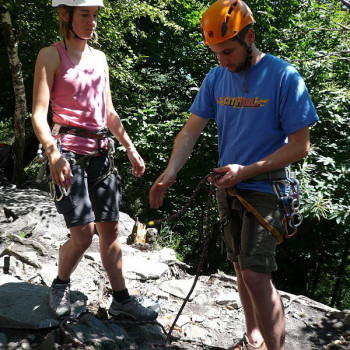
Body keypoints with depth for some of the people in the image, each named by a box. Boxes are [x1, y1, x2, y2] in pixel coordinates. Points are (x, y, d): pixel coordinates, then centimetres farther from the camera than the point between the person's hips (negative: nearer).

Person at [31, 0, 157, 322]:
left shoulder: (99, 57, 15)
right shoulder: (51, 55, -2)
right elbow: (39, 115, -9)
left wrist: (130, 148, 14)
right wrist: (53, 154, -25)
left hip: (100, 150, 6)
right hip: (69, 150, -5)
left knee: (110, 229, 7)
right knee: (83, 234, -8)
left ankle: (121, 299, 20)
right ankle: (60, 286, 22)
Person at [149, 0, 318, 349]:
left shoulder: (284, 77, -13)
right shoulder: (216, 78, 2)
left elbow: (300, 146, -12)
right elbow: (191, 131, 0)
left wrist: (246, 171, -19)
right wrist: (169, 172, -16)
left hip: (264, 187, -5)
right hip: (227, 187, 5)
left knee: (255, 273, -13)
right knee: (241, 267, 15)